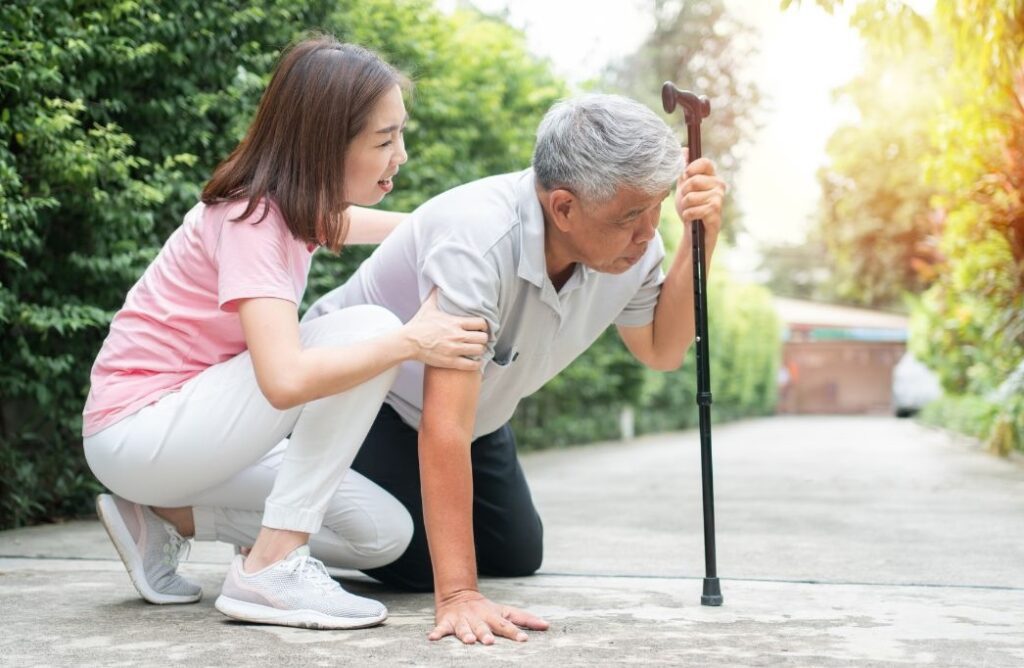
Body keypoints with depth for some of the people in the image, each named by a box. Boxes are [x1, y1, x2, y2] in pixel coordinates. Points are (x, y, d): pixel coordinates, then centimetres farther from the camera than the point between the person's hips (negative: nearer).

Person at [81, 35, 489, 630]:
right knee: (369, 328, -23)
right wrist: (410, 342, -28)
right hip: (137, 433, -9)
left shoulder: (294, 202, 4)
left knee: (384, 535, 0)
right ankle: (273, 568, -20)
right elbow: (285, 379, -36)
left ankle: (167, 518, 7)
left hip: (188, 432, 9)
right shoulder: (250, 220, -22)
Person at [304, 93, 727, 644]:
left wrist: (698, 241, -24)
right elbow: (444, 426, -45)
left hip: (474, 406, 7)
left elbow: (661, 351, -7)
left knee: (516, 556, 10)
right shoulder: (477, 240, -43)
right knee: (418, 563, -17)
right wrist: (458, 595, -46)